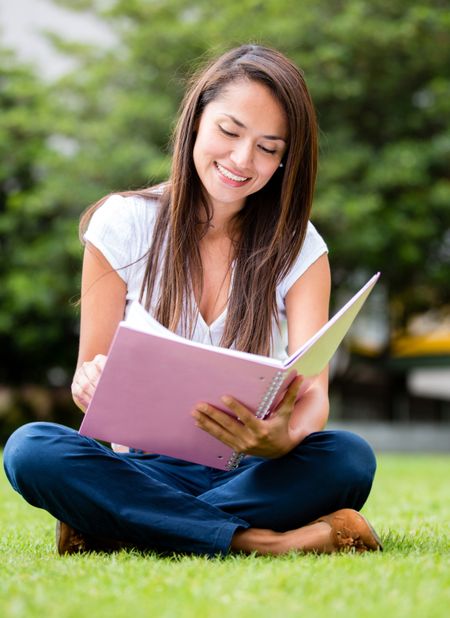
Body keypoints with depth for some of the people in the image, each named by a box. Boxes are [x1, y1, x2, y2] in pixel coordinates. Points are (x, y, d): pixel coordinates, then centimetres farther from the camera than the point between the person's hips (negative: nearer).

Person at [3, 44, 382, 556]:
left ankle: (117, 532, -27)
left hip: (252, 475, 1)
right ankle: (268, 542, -34)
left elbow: (313, 392, -11)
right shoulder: (123, 226, -1)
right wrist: (90, 383, -26)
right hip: (145, 469, -1)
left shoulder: (299, 249, 1)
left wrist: (284, 437, -36)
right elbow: (90, 376, 0)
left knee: (350, 458, -31)